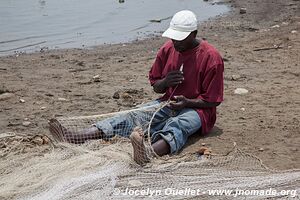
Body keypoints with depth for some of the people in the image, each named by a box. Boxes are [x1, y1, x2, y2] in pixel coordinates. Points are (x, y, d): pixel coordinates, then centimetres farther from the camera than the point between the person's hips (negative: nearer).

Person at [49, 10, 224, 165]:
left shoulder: (211, 57, -12)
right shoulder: (167, 49, 4)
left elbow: (212, 101, -9)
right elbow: (156, 87, 12)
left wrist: (187, 102, -25)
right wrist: (165, 82, -12)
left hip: (197, 109, -5)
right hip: (168, 103, 5)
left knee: (177, 124, -39)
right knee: (133, 115, -17)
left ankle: (149, 152, -71)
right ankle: (76, 138, -33)